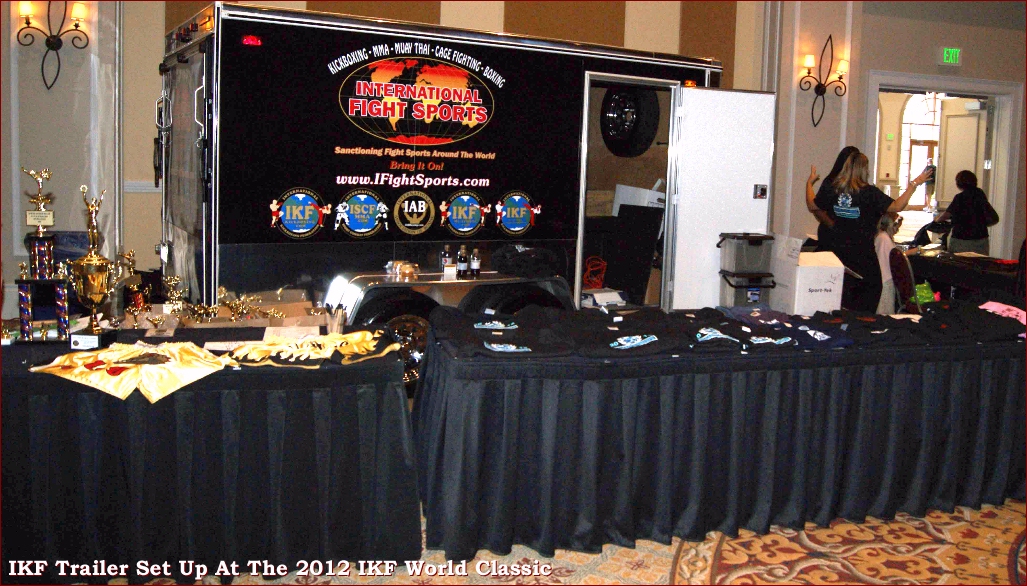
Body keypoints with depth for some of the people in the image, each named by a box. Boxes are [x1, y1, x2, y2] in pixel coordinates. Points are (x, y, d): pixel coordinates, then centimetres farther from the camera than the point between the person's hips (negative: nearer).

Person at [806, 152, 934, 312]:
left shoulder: (833, 190, -2)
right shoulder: (869, 192, -14)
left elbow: (811, 206, 11)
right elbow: (897, 206, -17)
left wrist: (810, 182, 24)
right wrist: (914, 184, -9)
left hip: (837, 251, 4)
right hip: (863, 254, -4)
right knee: (872, 289, 10)